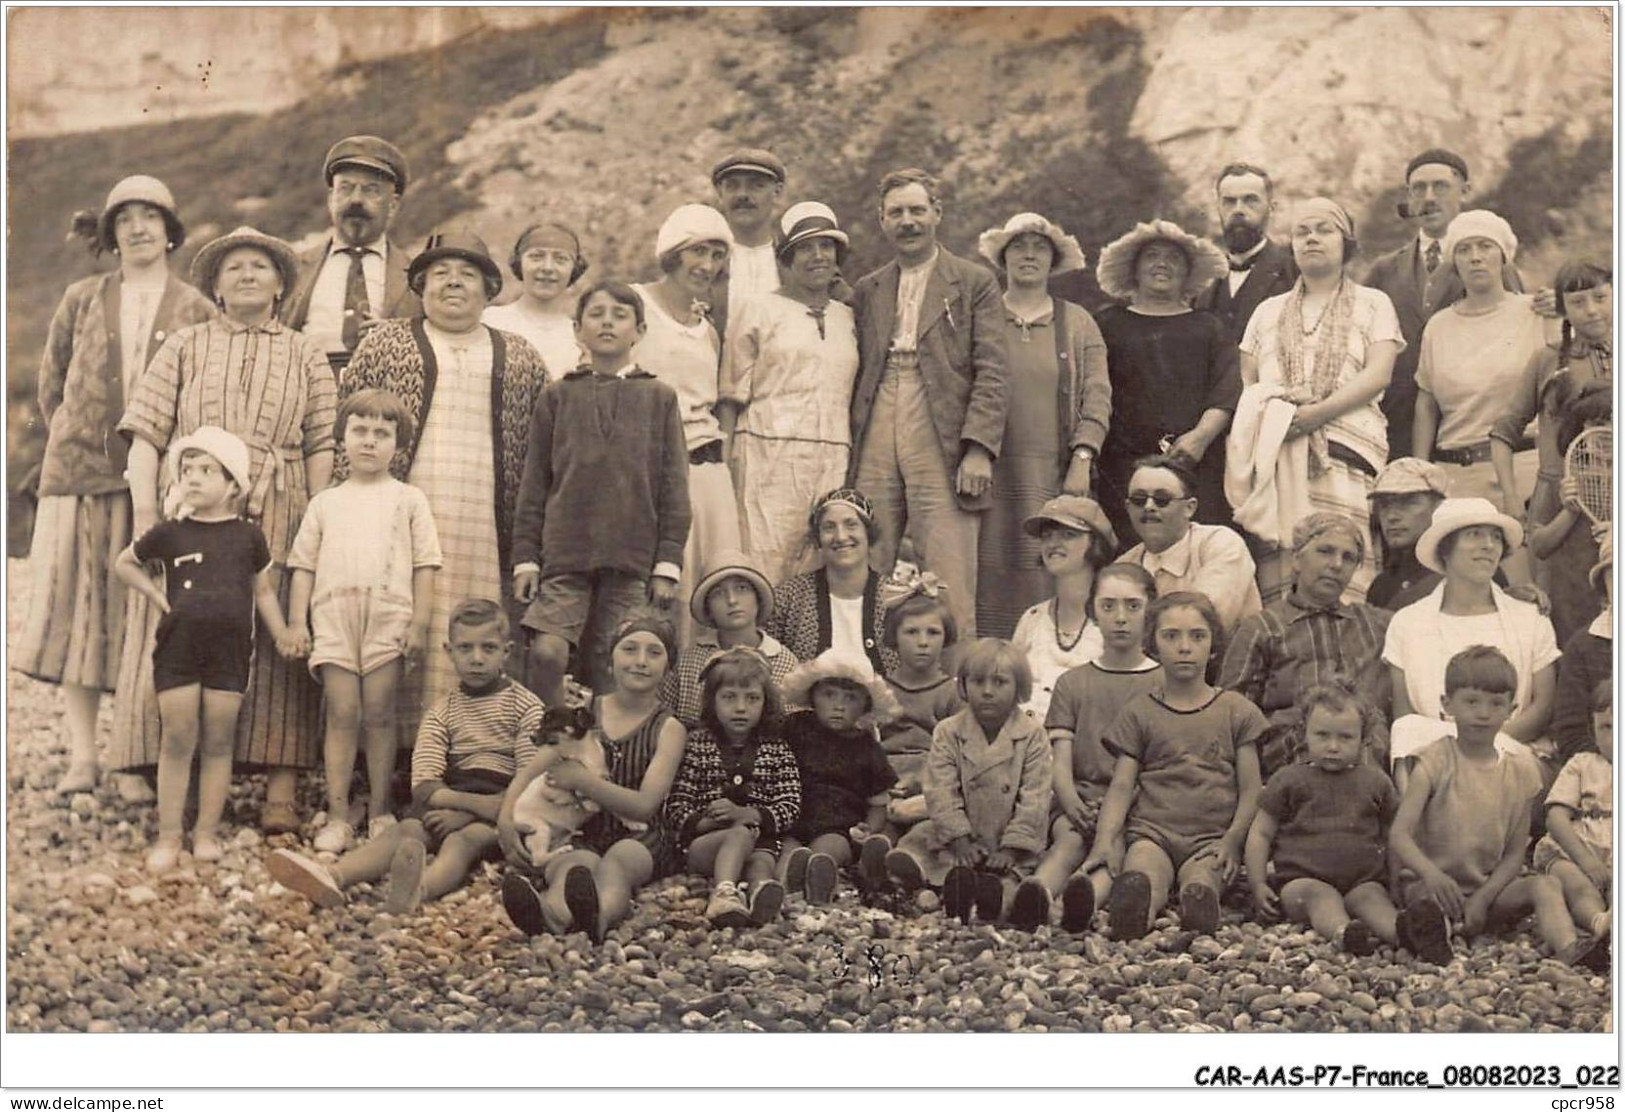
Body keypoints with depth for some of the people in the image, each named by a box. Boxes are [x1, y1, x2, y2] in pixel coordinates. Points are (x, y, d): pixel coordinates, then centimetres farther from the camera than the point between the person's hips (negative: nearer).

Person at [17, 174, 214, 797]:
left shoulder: (195, 311, 7)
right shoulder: (82, 301, 12)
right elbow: (51, 382, 19)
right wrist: (71, 441, 12)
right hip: (81, 472, 2)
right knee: (77, 605, 0)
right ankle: (81, 755, 5)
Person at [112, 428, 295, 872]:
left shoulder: (248, 536, 4)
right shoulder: (170, 533, 4)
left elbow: (262, 589, 11)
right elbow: (124, 562, 19)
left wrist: (281, 633, 2)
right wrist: (156, 595, 6)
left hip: (230, 648, 0)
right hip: (178, 647, 0)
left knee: (218, 742, 5)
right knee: (178, 740, 1)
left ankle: (207, 831, 13)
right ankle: (168, 836, 7)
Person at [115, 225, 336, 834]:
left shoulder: (305, 356, 16)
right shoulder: (185, 345, 15)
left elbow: (321, 446, 7)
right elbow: (145, 432, 7)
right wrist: (145, 512, -5)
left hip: (277, 521, 0)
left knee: (277, 646, -5)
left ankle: (280, 791, -6)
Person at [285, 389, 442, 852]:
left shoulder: (408, 500, 9)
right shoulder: (324, 503, 14)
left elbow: (424, 566, 4)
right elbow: (304, 566, 13)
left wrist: (419, 623, -3)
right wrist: (297, 622, 4)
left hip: (388, 619, -1)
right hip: (333, 619, 1)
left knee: (379, 714, 1)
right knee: (342, 714, -2)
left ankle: (380, 811, 10)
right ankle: (337, 816, 2)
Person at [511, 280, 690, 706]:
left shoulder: (659, 398, 8)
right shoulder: (557, 396, 10)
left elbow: (674, 488, 7)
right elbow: (534, 484, 9)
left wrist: (667, 564, 1)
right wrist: (525, 557, 3)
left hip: (631, 558, 0)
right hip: (564, 553, 0)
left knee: (611, 670, 3)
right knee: (547, 650, -18)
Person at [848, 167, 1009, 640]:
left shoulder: (975, 283, 6)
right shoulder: (867, 290, 18)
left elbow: (992, 373, -1)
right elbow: (855, 374, 17)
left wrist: (978, 449, -12)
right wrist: (845, 452, 7)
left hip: (942, 448, -4)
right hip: (874, 453, 4)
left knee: (950, 584, -5)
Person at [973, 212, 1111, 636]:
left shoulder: (1079, 324, 13)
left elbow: (1098, 398, 6)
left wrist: (1081, 462, -6)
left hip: (1056, 474, 1)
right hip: (994, 472, -1)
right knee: (991, 573, -4)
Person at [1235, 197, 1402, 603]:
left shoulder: (1373, 304, 16)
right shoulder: (1268, 312, 25)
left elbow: (1378, 375, 0)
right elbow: (1245, 384, 19)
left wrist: (1318, 412, -14)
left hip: (1344, 453, -2)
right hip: (1274, 454, 3)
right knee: (1277, 577, -9)